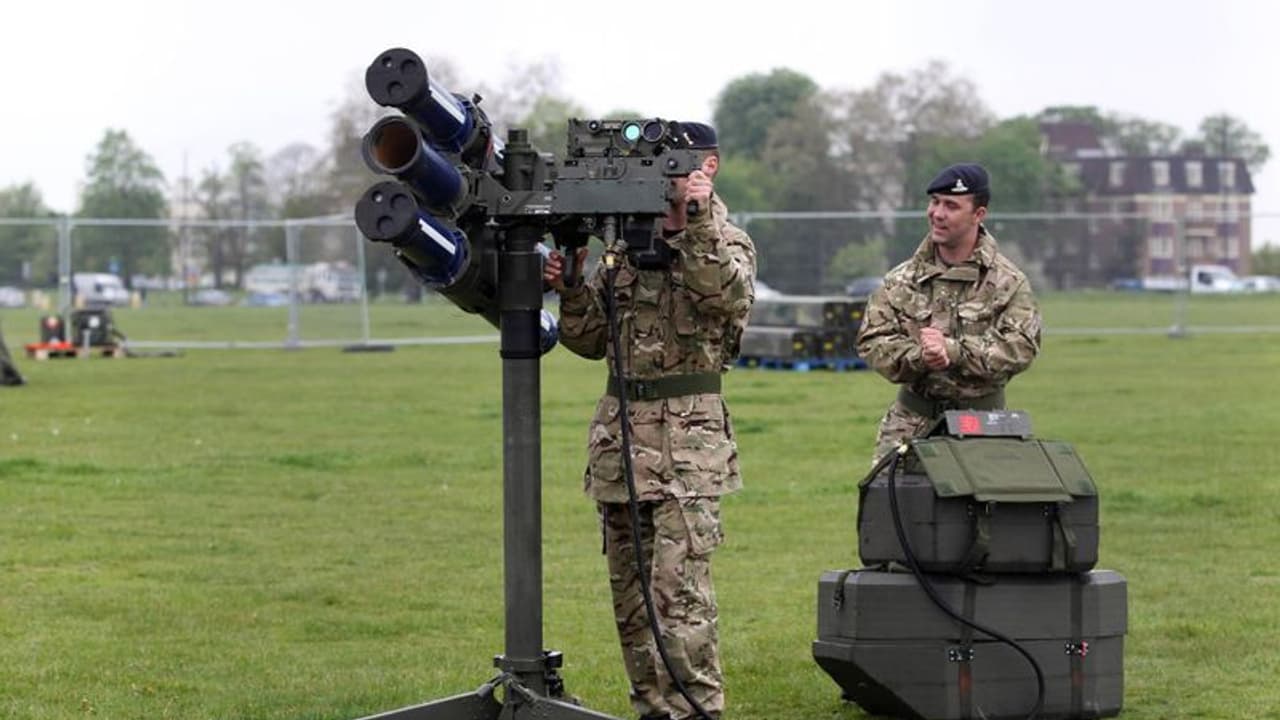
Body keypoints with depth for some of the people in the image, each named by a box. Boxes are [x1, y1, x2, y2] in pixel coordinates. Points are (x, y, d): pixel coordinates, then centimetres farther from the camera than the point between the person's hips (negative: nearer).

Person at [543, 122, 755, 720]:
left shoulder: (727, 243, 1)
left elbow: (727, 295, -22)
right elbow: (591, 339, 16)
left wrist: (699, 220, -27)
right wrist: (569, 287, -1)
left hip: (687, 437, -6)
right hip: (618, 431, 6)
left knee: (681, 592, -14)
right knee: (629, 593, 9)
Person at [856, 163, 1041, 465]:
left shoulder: (1008, 282, 0)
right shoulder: (902, 280, 8)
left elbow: (1021, 347, -11)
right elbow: (872, 341, 1)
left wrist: (952, 350, -21)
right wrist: (918, 357, -19)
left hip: (981, 427, -2)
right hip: (911, 422, 2)